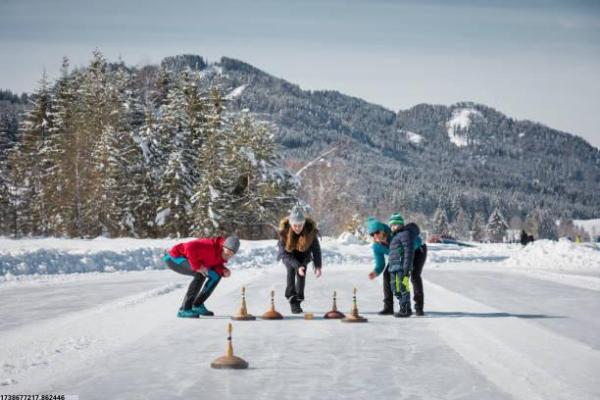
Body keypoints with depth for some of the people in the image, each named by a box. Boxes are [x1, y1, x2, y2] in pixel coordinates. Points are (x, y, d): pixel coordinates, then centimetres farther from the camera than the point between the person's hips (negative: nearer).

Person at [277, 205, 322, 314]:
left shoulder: (310, 229, -30)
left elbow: (316, 248, -18)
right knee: (291, 269, -27)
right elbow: (285, 253, -29)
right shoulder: (284, 231, -32)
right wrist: (297, 266, -40)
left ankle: (298, 300, -11)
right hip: (288, 254, -1)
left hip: (303, 254, 1)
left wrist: (318, 266, -28)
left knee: (302, 272, -21)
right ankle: (292, 300, -26)